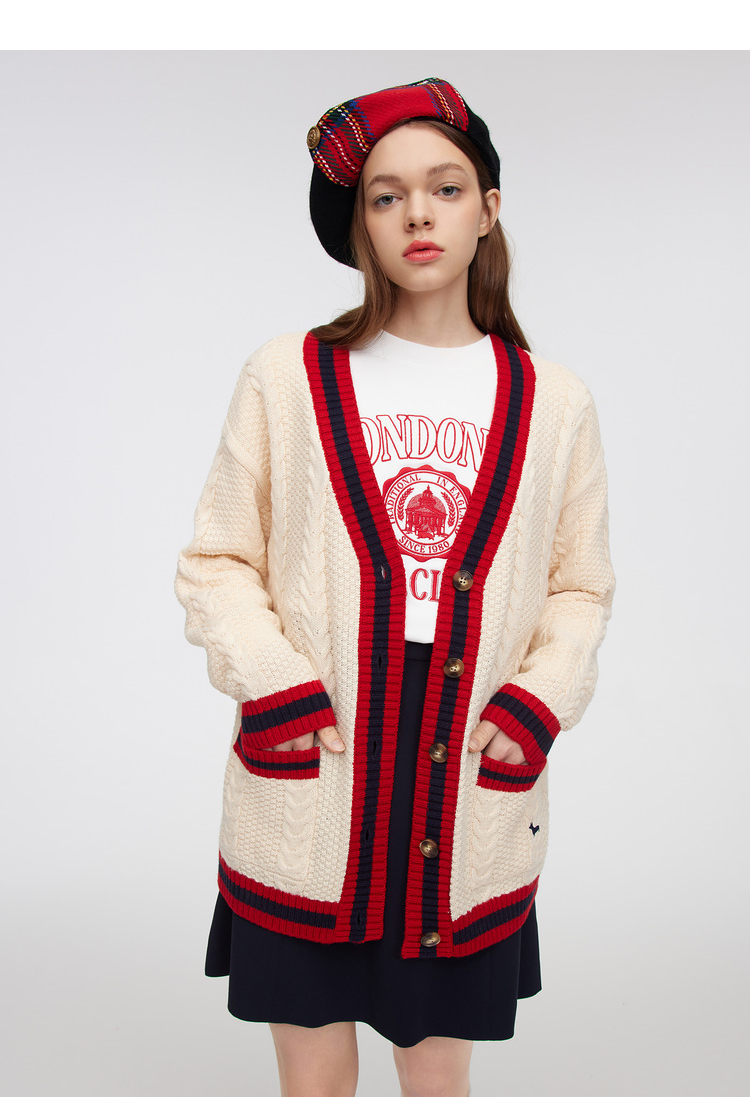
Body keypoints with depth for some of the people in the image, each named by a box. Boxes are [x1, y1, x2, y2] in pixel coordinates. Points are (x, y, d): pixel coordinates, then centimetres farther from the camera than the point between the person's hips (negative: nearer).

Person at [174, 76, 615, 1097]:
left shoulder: (554, 403, 6)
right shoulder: (287, 377, 1)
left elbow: (580, 589, 11)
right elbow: (216, 563, 3)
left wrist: (534, 706, -5)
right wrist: (278, 692, -10)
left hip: (473, 808, 1)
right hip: (305, 802, -1)